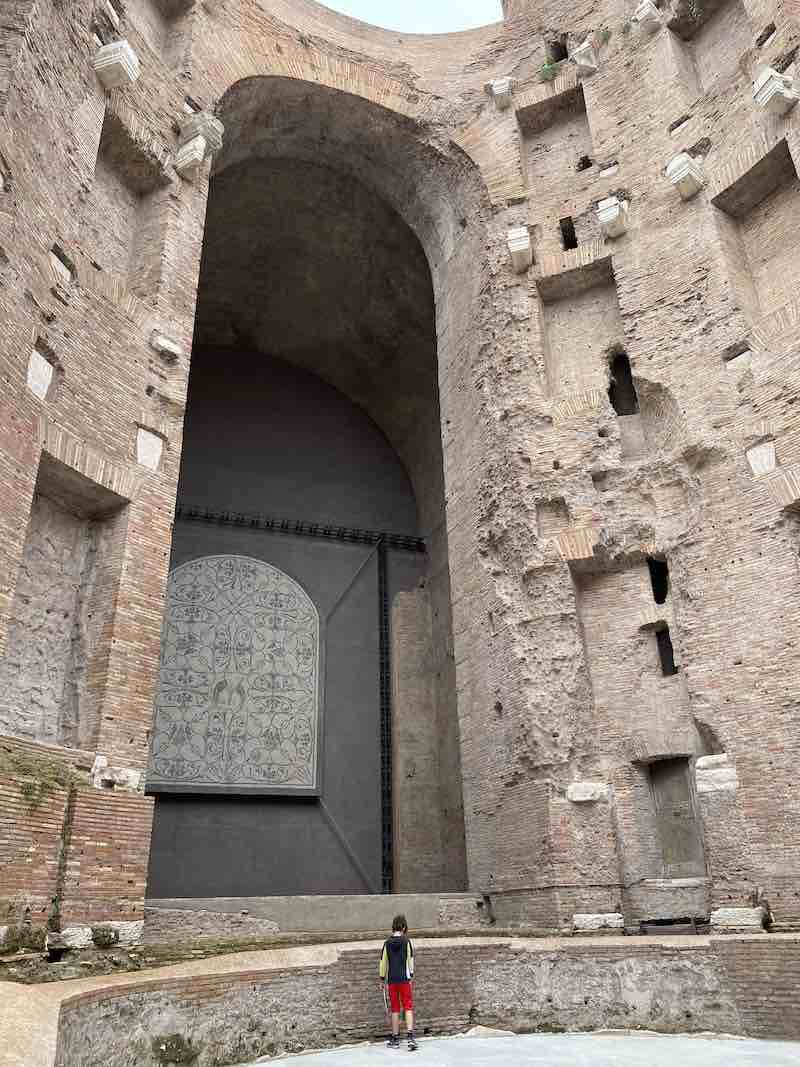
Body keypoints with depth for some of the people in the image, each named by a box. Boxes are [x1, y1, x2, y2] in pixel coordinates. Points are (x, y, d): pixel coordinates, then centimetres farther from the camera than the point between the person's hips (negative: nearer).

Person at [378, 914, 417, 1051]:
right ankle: (410, 1036, -13)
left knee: (395, 1009, 11)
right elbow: (410, 960, -1)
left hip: (392, 980, 3)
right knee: (408, 1007, 0)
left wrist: (382, 979, 16)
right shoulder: (406, 942, -4)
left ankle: (395, 1039, 16)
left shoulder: (387, 943, 3)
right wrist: (411, 975, 10)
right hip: (404, 979, -3)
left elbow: (383, 962, 7)